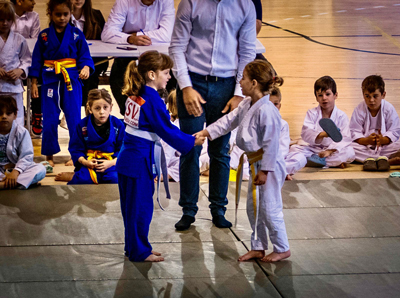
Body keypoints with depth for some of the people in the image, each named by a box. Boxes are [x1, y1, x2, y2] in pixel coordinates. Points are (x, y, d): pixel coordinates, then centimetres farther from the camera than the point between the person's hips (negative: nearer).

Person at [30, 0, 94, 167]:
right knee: (49, 120, 3)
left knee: (74, 119, 0)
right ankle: (49, 155, 14)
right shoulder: (44, 36, 4)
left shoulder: (77, 35, 1)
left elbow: (85, 56, 0)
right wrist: (34, 83, 3)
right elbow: (37, 60, 7)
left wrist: (86, 68, -21)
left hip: (72, 82, -1)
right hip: (50, 82, 1)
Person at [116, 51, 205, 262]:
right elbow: (167, 132, -13)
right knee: (140, 207, 1)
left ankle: (134, 247, 27)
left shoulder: (136, 95, 9)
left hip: (128, 156, 9)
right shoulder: (152, 101, -19)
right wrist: (191, 142, -2)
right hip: (140, 160, -9)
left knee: (132, 206, 17)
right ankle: (139, 252, 10)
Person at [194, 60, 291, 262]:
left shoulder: (266, 111, -26)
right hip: (256, 164, 10)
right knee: (253, 208, 18)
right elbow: (229, 120, 12)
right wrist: (206, 132, 3)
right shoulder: (247, 105, 4)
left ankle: (282, 249, 15)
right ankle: (258, 247, 30)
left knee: (269, 209, 0)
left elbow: (271, 144, -24)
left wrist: (264, 170, -21)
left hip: (268, 166, -10)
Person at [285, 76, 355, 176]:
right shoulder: (312, 113, 2)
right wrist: (321, 135, -34)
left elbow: (345, 138, -11)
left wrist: (330, 150, -27)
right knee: (295, 148, -23)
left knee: (350, 152, -28)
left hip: (334, 150, 0)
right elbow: (305, 133, -14)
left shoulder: (341, 116, 0)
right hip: (314, 148, 1)